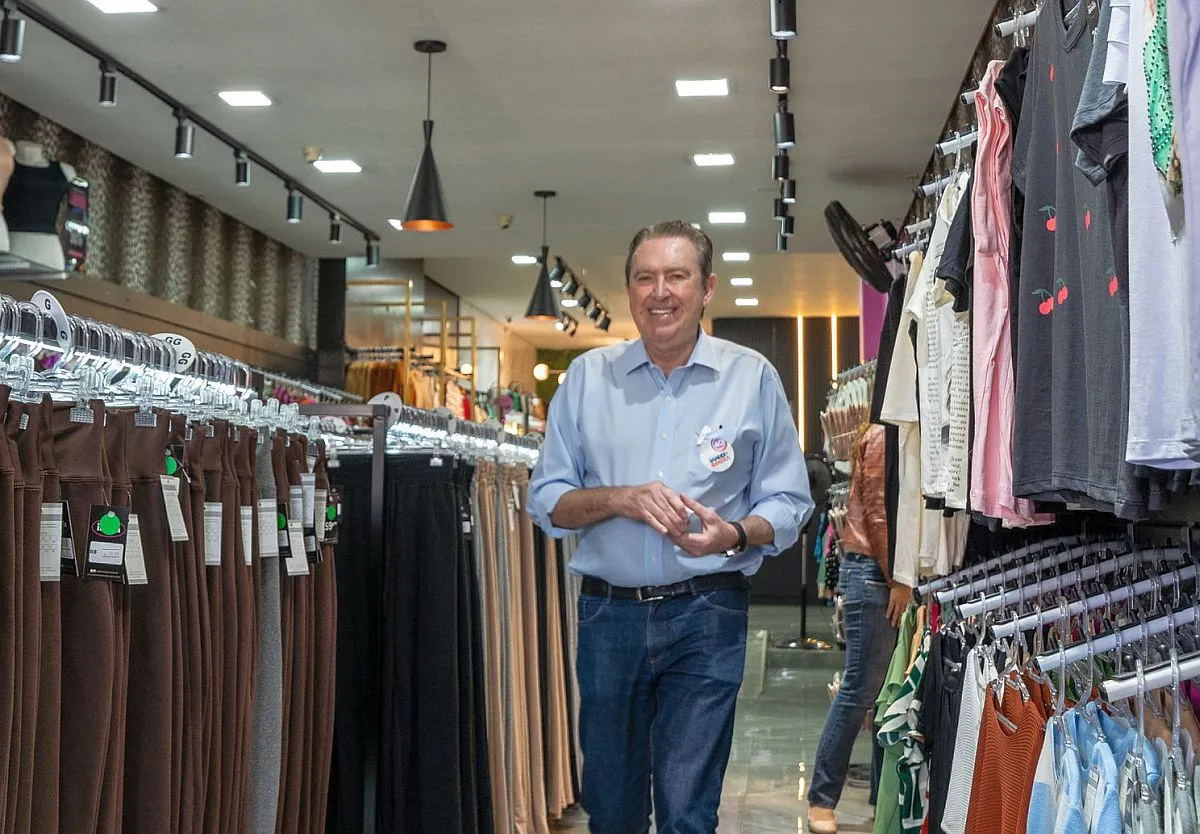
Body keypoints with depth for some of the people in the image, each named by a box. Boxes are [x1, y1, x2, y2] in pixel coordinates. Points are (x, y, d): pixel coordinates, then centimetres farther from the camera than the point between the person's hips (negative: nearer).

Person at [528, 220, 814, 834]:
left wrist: (734, 534, -17)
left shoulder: (753, 378, 3)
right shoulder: (588, 376, 7)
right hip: (608, 614, 2)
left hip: (706, 617, -2)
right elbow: (546, 501, 6)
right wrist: (620, 498, -12)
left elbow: (788, 505, 4)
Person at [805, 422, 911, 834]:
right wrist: (896, 579, -15)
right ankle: (822, 799, 3)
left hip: (894, 576, 9)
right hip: (872, 572, -9)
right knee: (860, 691, -6)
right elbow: (876, 511, -15)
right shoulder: (882, 435, -9)